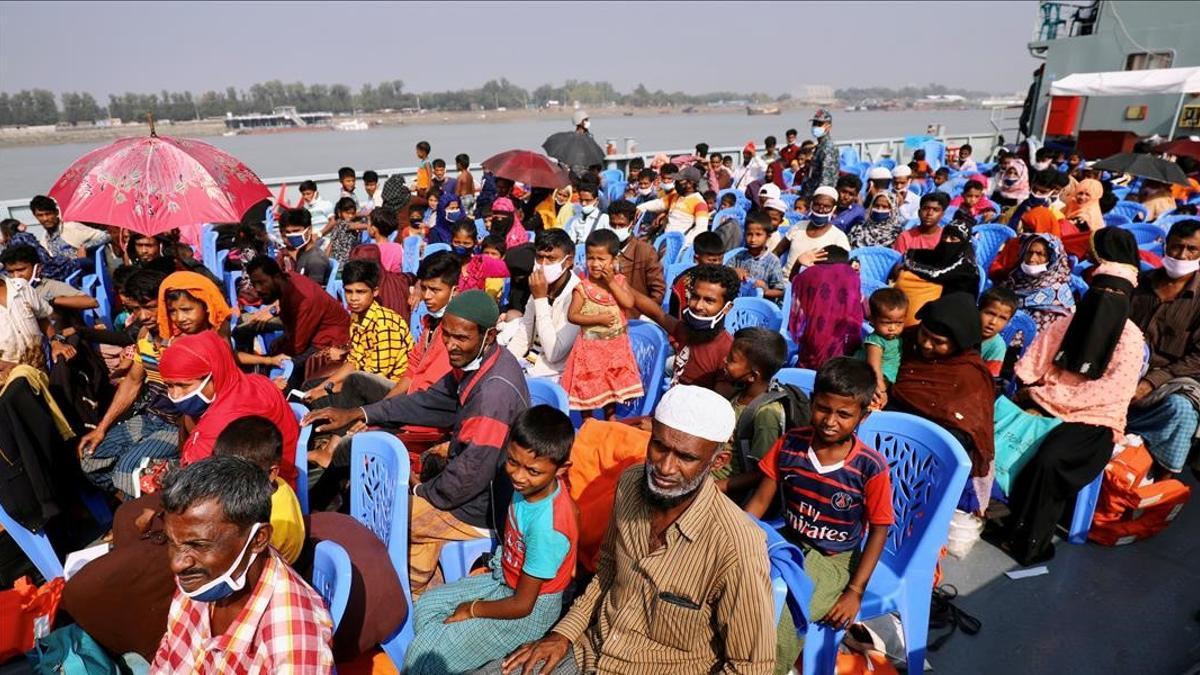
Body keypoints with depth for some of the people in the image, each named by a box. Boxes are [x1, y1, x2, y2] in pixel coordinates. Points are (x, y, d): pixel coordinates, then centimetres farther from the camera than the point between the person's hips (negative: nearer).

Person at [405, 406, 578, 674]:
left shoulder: (547, 527, -36)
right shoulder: (529, 484, -18)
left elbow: (522, 604, -24)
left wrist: (472, 609, -8)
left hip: (530, 610, -7)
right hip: (505, 578, 8)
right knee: (426, 607, 14)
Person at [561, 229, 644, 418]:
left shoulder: (619, 281, -3)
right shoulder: (582, 287, -12)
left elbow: (629, 303, -18)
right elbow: (572, 315, -15)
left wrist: (611, 282, -20)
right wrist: (599, 319, -21)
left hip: (615, 345, 3)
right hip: (591, 346, -3)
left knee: (613, 383, 17)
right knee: (588, 385, 8)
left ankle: (611, 417, 36)